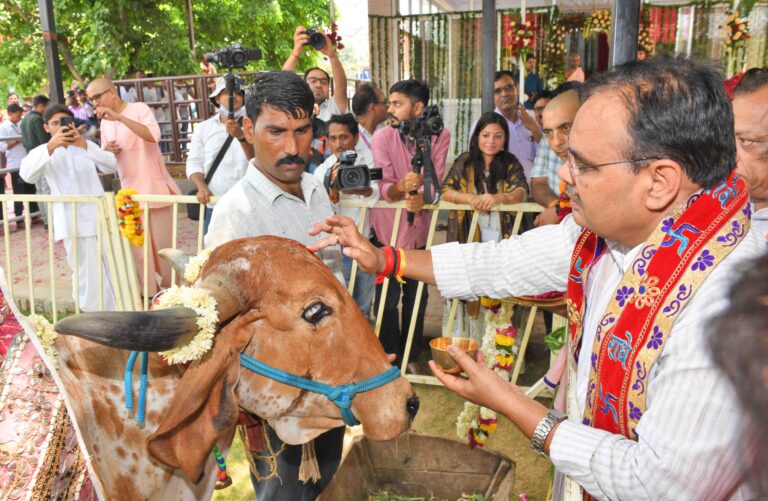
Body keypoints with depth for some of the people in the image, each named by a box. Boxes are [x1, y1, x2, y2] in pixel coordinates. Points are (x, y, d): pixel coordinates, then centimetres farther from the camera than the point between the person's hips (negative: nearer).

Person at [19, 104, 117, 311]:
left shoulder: (86, 145, 15)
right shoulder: (43, 152, 9)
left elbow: (111, 166, -3)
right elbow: (26, 175, -13)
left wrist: (84, 145, -18)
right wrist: (50, 146, -26)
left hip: (99, 216, 2)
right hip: (72, 223, -2)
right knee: (88, 277, -1)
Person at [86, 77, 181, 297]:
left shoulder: (139, 109, -6)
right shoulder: (105, 123, 12)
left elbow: (153, 135, -26)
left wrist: (119, 116, -29)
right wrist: (106, 151, -2)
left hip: (155, 188, -5)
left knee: (163, 246, 2)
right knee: (139, 249, 5)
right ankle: (149, 296, 15)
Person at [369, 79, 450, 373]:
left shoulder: (439, 136, -5)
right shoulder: (383, 136, -12)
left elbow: (436, 180, -10)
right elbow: (384, 188, -17)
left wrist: (422, 197, -33)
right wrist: (401, 186, -40)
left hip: (419, 228, 2)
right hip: (387, 229, -2)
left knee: (416, 298, 11)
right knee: (387, 299, 3)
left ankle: (410, 356, 30)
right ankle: (388, 358, 22)